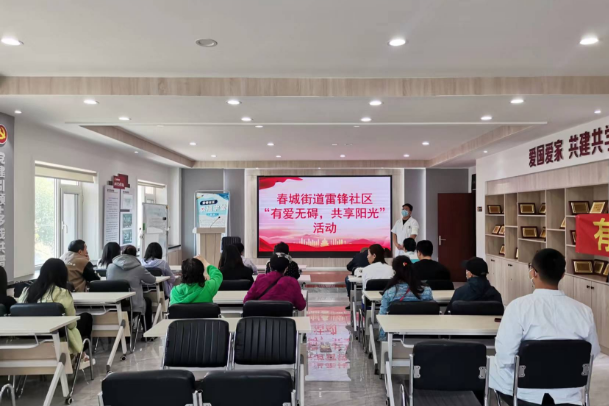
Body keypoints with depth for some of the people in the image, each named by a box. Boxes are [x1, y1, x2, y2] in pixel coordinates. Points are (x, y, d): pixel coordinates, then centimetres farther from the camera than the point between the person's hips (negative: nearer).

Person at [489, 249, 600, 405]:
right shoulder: (584, 311, -9)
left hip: (523, 391, -4)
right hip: (567, 393, 4)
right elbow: (593, 353, 5)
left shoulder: (519, 306, -20)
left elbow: (504, 358, -21)